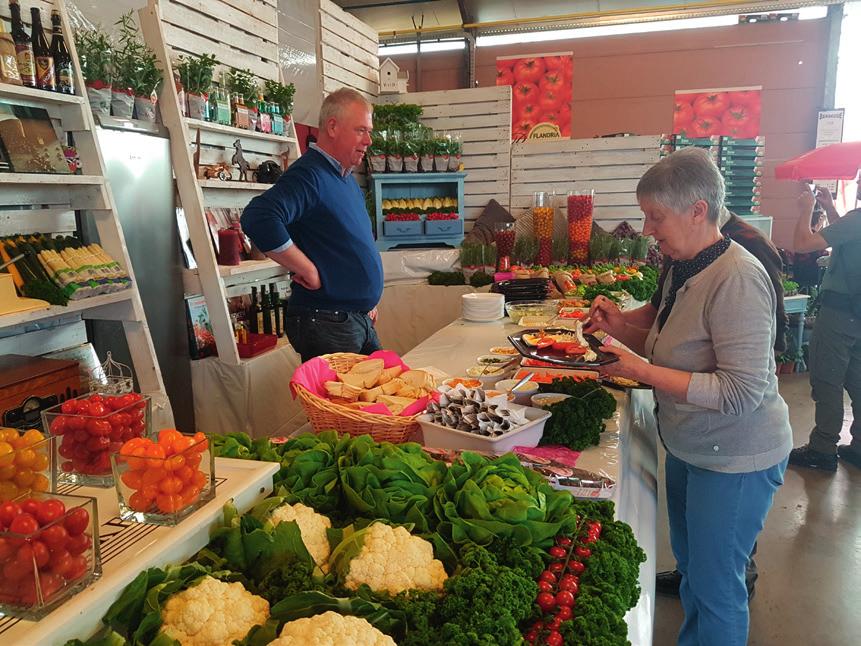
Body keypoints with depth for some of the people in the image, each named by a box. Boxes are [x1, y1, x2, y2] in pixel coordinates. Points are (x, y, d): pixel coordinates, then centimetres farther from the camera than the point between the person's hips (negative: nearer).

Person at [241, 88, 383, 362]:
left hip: (360, 320, 9)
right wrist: (310, 272, -25)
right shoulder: (309, 174, -16)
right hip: (326, 326, -9)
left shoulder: (348, 178, 14)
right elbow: (258, 218, -34)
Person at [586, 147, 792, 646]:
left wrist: (643, 371, -29)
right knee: (690, 565, 25)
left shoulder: (738, 279, -25)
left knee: (715, 585, 9)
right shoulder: (684, 270, 3)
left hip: (734, 460, -9)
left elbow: (741, 392, -29)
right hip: (688, 449, 9)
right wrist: (622, 329, -3)